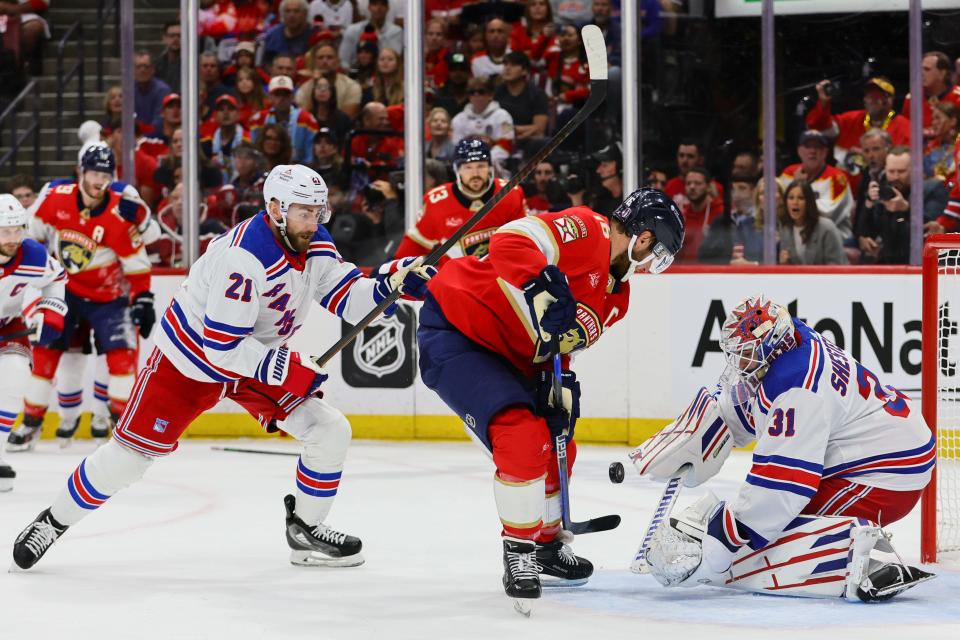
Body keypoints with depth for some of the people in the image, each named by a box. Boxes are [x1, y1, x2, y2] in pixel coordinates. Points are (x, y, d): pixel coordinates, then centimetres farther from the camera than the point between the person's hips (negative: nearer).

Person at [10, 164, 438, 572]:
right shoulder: (246, 257, -33)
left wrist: (390, 283, -25)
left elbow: (346, 297, -7)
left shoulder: (315, 245, -9)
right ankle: (54, 521, 14)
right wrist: (287, 369, -33)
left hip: (258, 355, 7)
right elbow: (221, 347, -33)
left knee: (331, 431, -4)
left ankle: (305, 530, 11)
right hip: (191, 357, -7)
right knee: (132, 452, -6)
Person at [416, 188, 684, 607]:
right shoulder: (587, 231, -20)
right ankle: (519, 552, -5)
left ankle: (547, 544, 39)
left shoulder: (616, 294, 11)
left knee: (557, 445, 18)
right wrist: (548, 293, -41)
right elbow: (510, 243, -33)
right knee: (523, 438, -22)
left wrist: (562, 384, -1)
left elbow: (563, 341, 15)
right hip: (454, 331, -11)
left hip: (506, 353, 11)